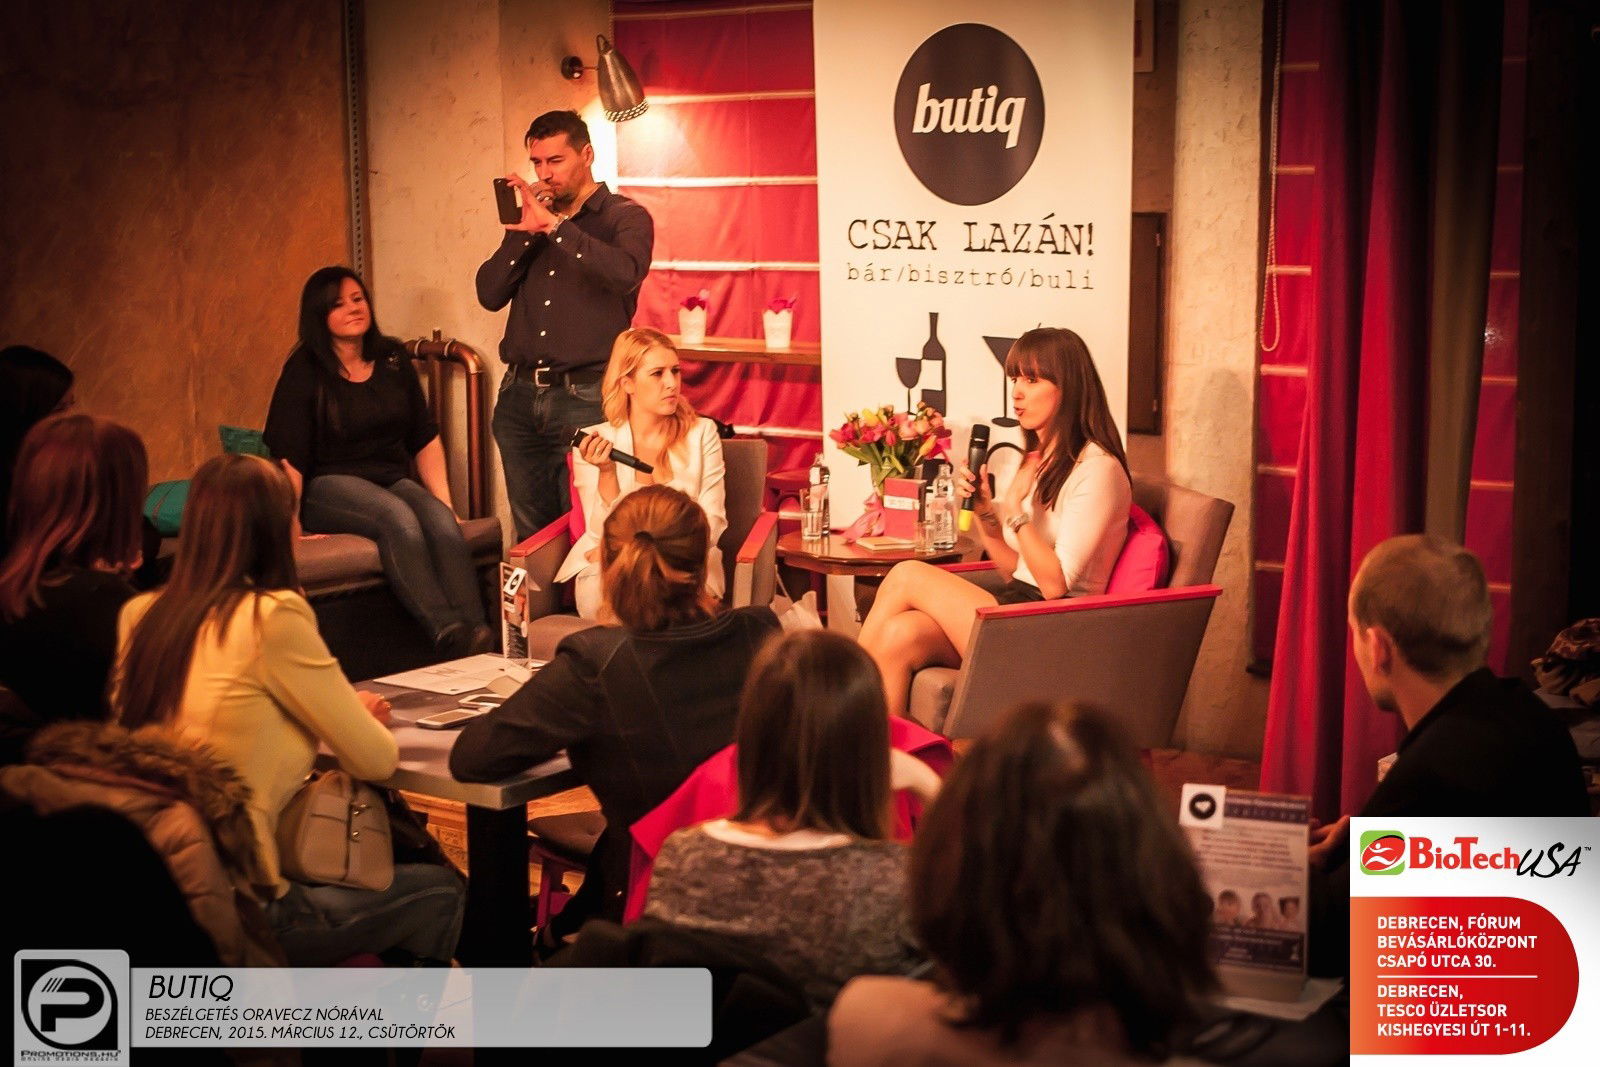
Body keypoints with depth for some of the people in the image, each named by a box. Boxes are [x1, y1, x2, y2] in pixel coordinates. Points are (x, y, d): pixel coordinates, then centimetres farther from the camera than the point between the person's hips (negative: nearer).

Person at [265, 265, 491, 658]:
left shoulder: (392, 358, 12)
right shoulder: (304, 372, -3)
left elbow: (425, 438, 15)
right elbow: (289, 456, -10)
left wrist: (445, 502, 5)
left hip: (393, 479, 4)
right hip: (329, 486, -4)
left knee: (444, 523, -29)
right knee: (398, 516, -36)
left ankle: (475, 632, -44)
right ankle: (447, 634, -48)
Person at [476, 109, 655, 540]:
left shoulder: (625, 217, 1)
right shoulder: (530, 219, 16)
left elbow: (625, 272, -23)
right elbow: (490, 295, 6)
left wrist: (554, 225, -24)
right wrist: (524, 232, -6)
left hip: (584, 398, -5)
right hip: (519, 395, 5)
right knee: (531, 537, 10)